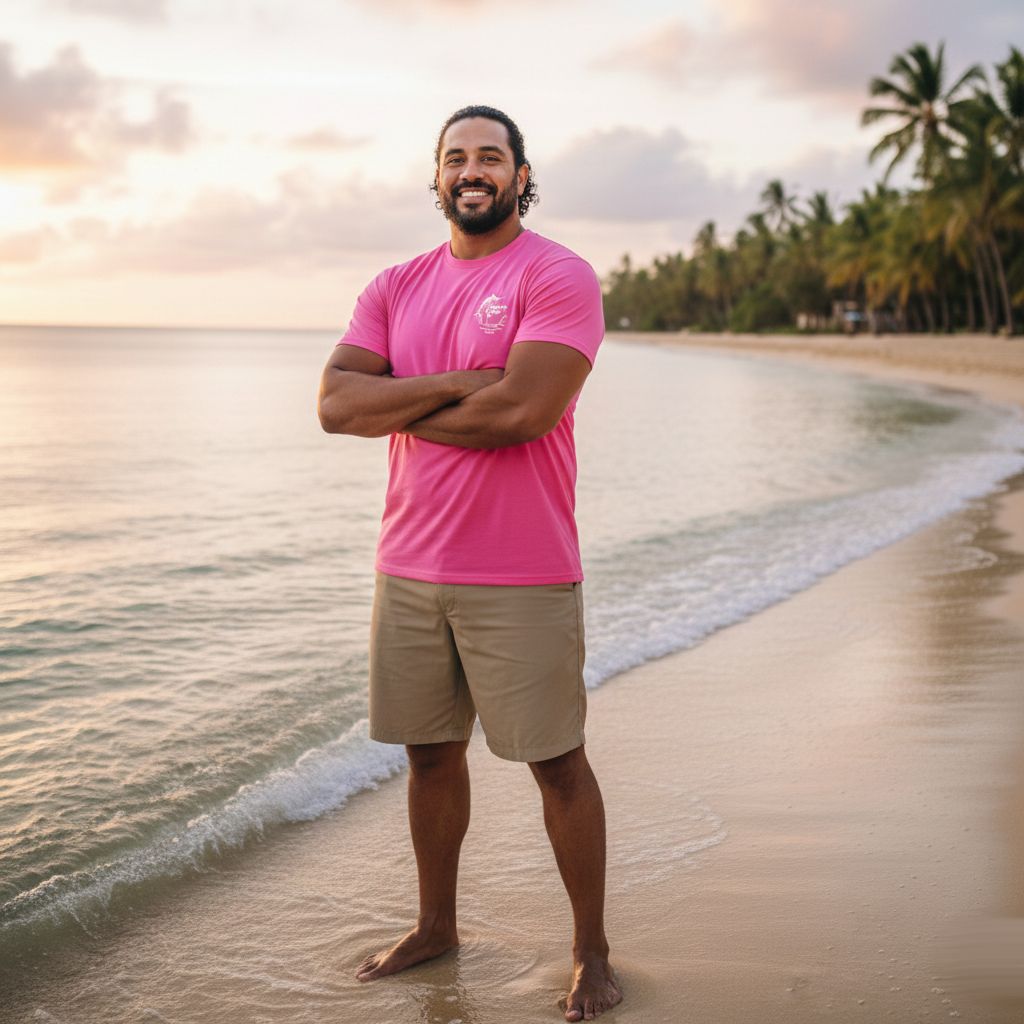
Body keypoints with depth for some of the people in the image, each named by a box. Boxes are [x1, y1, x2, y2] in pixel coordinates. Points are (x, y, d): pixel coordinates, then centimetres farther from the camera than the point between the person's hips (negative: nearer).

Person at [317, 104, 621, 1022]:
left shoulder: (558, 277, -7)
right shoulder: (397, 288, 11)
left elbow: (524, 409, -22)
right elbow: (336, 404, -3)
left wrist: (402, 413, -7)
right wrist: (458, 383, -15)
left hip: (521, 576, -5)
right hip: (409, 567, 6)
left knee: (557, 762, 3)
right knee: (430, 751, 16)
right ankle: (435, 925, 34)